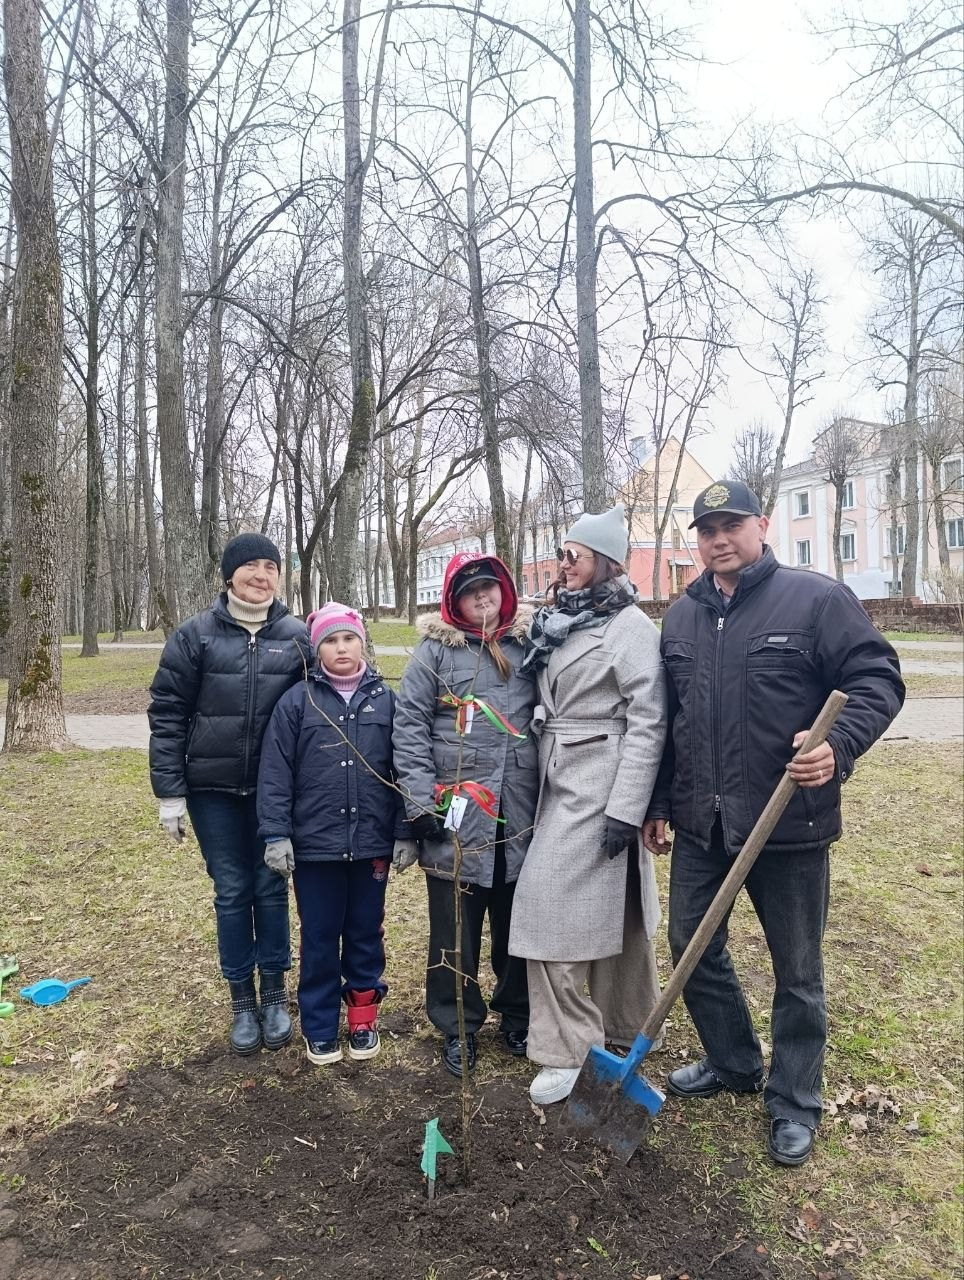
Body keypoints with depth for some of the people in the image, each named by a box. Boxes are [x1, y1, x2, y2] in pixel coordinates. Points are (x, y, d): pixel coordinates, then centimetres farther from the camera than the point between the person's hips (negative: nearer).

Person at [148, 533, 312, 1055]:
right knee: (231, 892, 9)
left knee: (270, 889, 9)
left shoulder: (297, 636, 0)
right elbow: (167, 715, -2)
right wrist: (170, 793, -6)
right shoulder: (195, 635, -3)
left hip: (276, 790, 1)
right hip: (213, 790, 0)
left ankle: (275, 994, 27)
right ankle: (242, 1001, 25)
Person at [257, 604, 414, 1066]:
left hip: (372, 843, 1)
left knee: (366, 935, 14)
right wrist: (275, 835, -8)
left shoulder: (385, 699, 2)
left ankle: (363, 1019, 31)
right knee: (319, 939, 11)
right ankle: (320, 1029, 26)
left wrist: (404, 833, 1)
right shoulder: (297, 700, -2)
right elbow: (275, 773, -3)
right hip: (314, 844, -1)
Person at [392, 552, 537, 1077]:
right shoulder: (436, 649, -1)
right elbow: (409, 724, -4)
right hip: (455, 811, -2)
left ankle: (518, 1016, 34)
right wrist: (420, 799, -10)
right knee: (455, 926, 6)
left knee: (518, 919, 14)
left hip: (519, 810, 3)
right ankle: (458, 1028, 24)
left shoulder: (529, 641, 8)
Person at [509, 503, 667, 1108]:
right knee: (608, 906, 17)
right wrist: (543, 783, 16)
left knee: (552, 901, -7)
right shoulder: (559, 623, 13)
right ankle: (625, 1024, 32)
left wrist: (625, 810, -20)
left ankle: (569, 1046, 7)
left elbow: (647, 722, -17)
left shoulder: (631, 626, -12)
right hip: (559, 781, 8)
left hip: (601, 784, -8)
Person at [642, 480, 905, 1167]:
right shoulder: (682, 616, 10)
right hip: (701, 824, 5)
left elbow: (878, 678, -9)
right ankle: (733, 1062, 39)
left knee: (797, 969, 11)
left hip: (790, 822, -5)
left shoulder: (817, 598, -7)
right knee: (693, 947, 15)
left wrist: (839, 744, -26)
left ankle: (795, 1102, 31)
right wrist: (657, 804, 14)